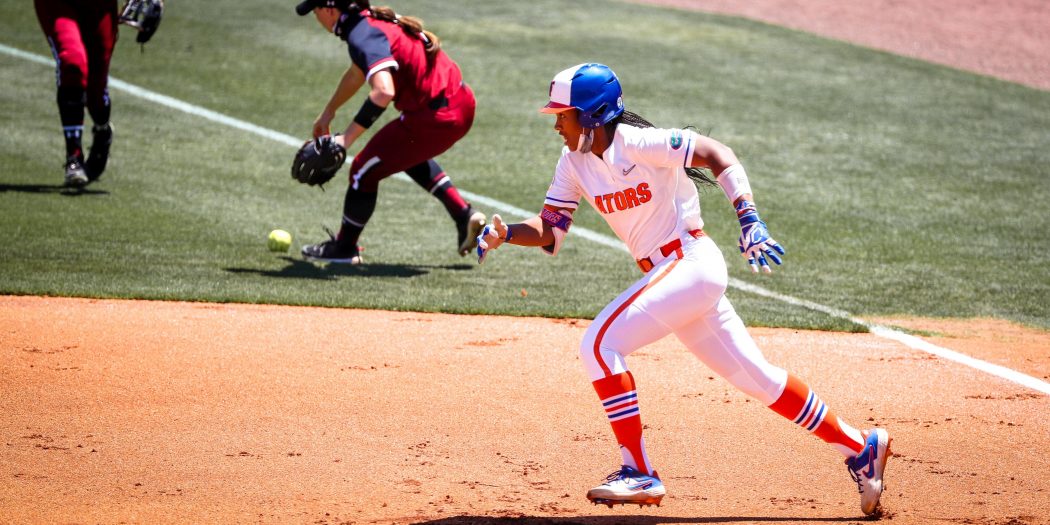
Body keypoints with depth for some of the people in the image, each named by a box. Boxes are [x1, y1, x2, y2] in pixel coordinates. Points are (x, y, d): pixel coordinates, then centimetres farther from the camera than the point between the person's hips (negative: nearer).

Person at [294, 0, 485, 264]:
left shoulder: (362, 36, -20)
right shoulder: (370, 21, 11)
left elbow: (383, 92, -36)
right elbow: (358, 72, 31)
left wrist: (347, 137, -33)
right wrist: (328, 112, 43)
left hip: (434, 119, -10)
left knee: (364, 169, 6)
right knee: (409, 154, 37)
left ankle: (344, 247, 24)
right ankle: (464, 215, 31)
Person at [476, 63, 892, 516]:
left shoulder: (638, 142, -17)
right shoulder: (575, 161, 6)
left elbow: (719, 155, -17)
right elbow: (549, 231, 7)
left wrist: (749, 220, -27)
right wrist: (503, 234, -12)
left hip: (691, 263, -8)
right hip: (665, 274, 8)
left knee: (599, 344, -18)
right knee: (756, 377, 13)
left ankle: (639, 474, -13)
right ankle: (860, 448, 23)